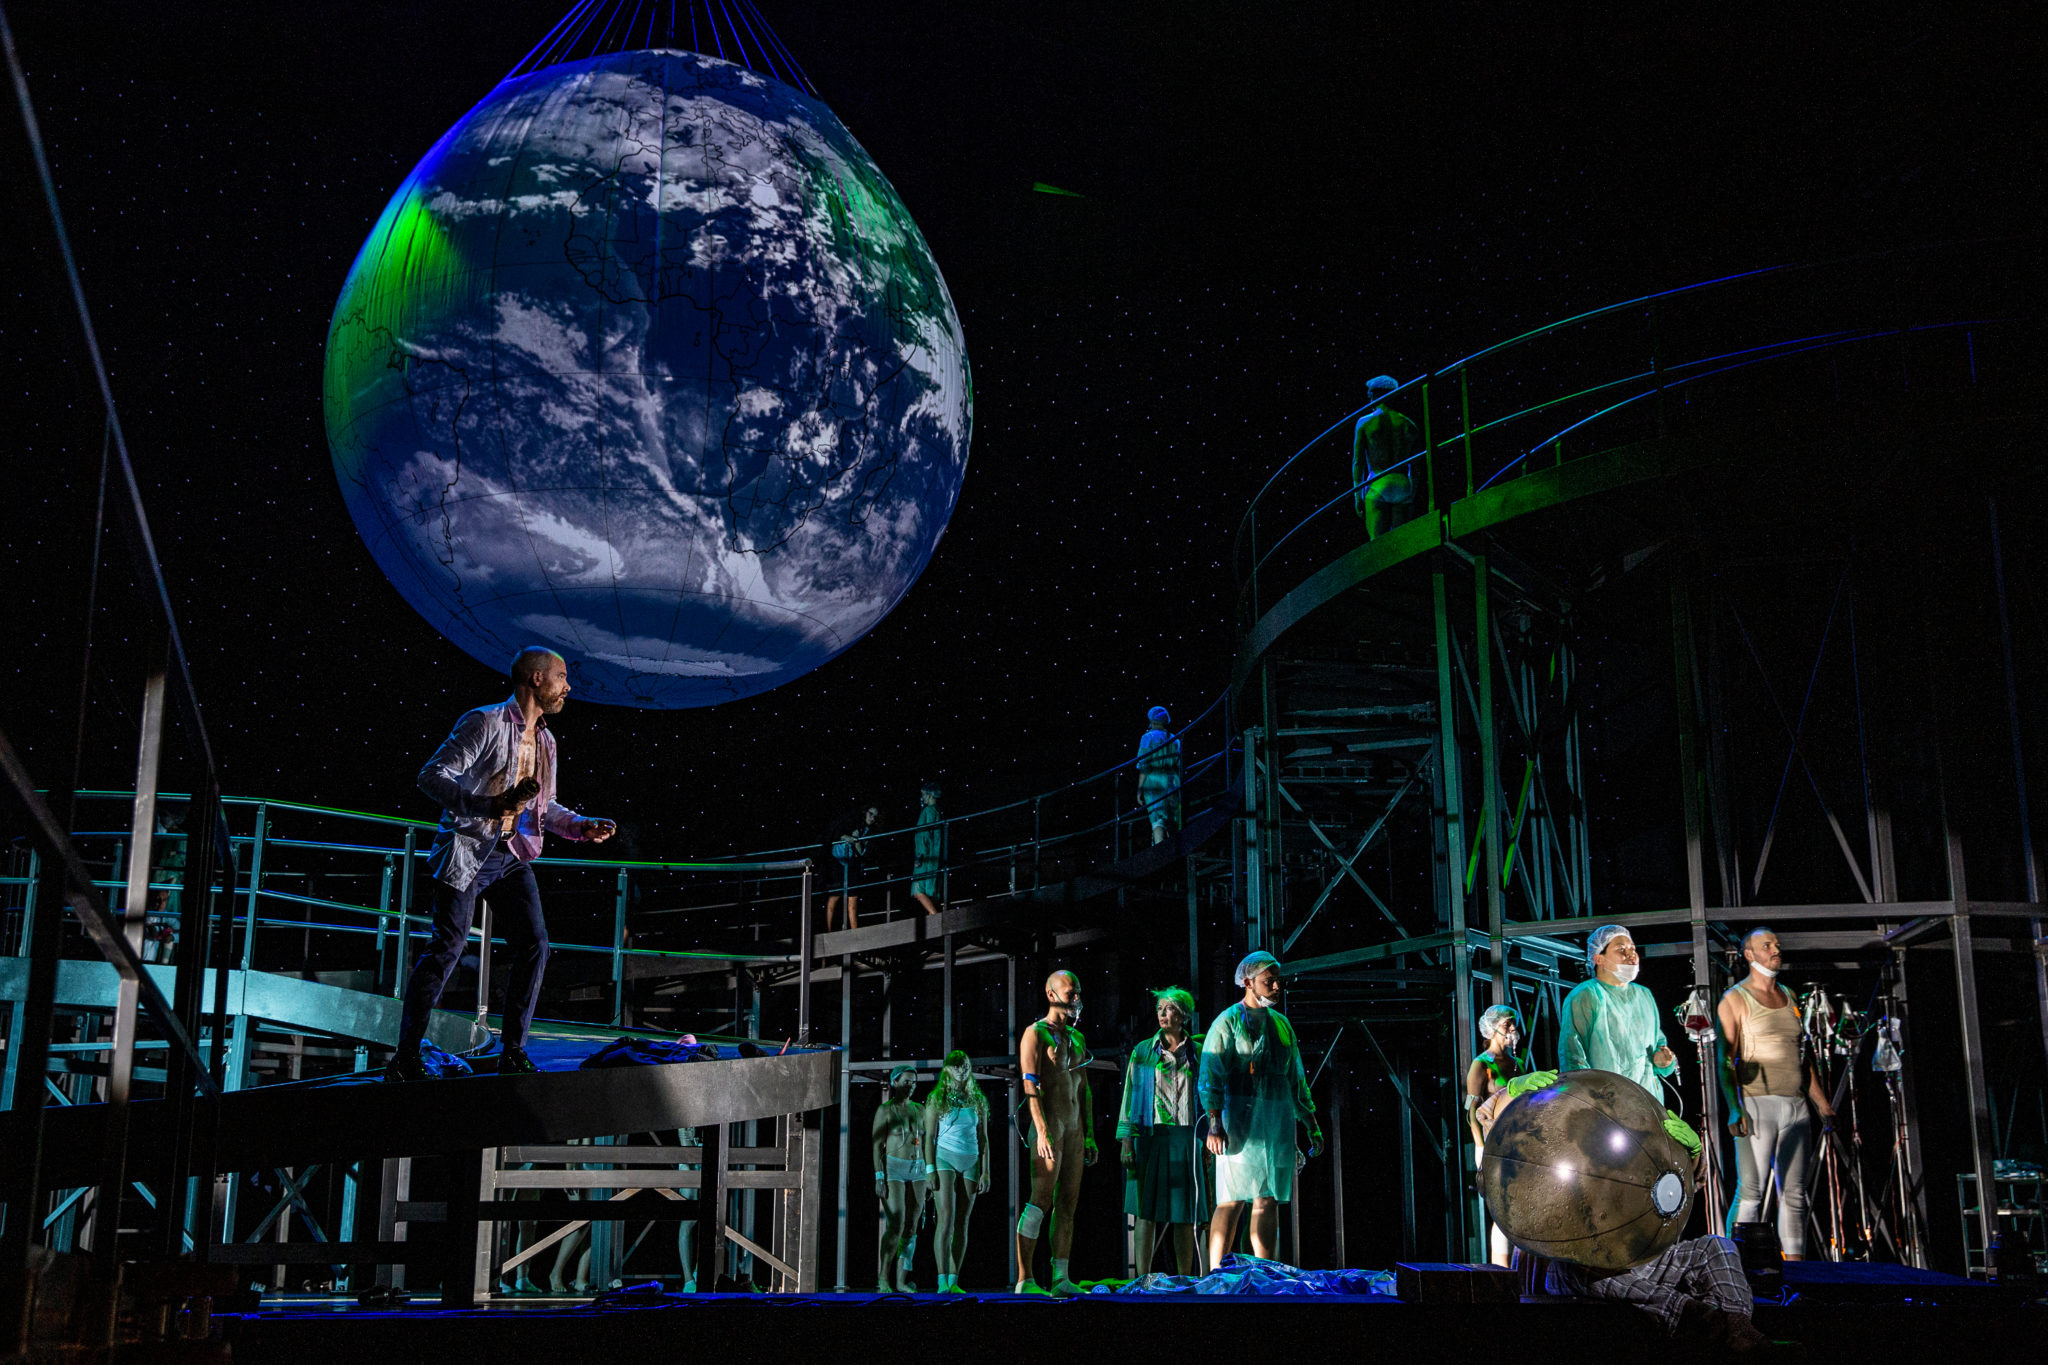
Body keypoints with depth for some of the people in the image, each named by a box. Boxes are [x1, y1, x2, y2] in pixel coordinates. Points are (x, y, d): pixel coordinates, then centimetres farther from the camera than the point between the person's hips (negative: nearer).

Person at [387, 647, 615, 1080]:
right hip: (467, 850, -7)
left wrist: (582, 826, 5)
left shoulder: (545, 741, 15)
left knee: (534, 944, -2)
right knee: (447, 947, -8)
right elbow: (432, 775, -14)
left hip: (512, 856, 7)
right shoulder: (485, 723, -10)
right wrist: (490, 805, -26)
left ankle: (513, 1053, 7)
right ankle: (405, 1058, 0)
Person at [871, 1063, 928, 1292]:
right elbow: (877, 1145, -7)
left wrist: (929, 1175, 8)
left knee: (911, 1228, 1)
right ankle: (883, 1277, -3)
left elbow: (925, 1144, 14)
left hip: (917, 1171, 5)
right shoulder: (884, 1110, -3)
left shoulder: (919, 1110, 11)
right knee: (896, 1226, -15)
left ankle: (901, 1281, 5)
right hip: (893, 1170, -5)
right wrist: (879, 1177, -14)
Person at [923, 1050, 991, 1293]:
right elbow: (929, 1137, -2)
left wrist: (985, 1172, 6)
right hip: (944, 1159, -4)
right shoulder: (936, 1099, 2)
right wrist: (931, 1170, -10)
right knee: (946, 1220, -14)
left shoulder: (977, 1100, 11)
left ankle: (954, 1281, 6)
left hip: (970, 1163, 4)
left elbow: (983, 1139, 12)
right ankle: (942, 1281, -16)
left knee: (962, 1224, 2)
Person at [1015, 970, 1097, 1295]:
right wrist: (1042, 1131, -23)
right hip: (1049, 1125, -8)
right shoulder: (1035, 1033, -4)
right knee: (1041, 1201, -11)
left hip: (1074, 1128, 8)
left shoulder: (1077, 1038, 19)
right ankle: (1025, 1280, -11)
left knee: (1068, 1204, 5)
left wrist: (1090, 1136, 15)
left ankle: (1061, 1279, 6)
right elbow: (1030, 1085, -14)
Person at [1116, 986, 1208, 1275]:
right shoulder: (1143, 1051, 5)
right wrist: (1126, 1142, -5)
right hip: (1151, 1136, -1)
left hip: (1187, 1139, 1)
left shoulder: (1198, 1052, 9)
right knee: (1148, 1211, -5)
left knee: (1185, 1214, 2)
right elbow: (1129, 1096, 3)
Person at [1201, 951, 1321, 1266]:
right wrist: (1215, 1124, -20)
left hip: (1279, 1121, 6)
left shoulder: (1282, 1023, 18)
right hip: (1240, 1119, -6)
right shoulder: (1228, 1022, -1)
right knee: (1233, 1201, -9)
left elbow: (1297, 1078, 23)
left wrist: (1312, 1126, 18)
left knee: (1269, 1201, 6)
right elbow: (1211, 1076, -9)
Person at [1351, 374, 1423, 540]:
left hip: (1377, 486, -2)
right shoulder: (1407, 424, 10)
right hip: (1403, 484, 3)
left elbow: (1357, 461, 0)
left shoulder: (1365, 422, 3)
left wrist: (1357, 496, 4)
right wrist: (1413, 498, 17)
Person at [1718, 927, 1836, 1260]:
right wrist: (1734, 1109, -18)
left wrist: (1824, 1106, 17)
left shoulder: (1790, 998, 19)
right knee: (1750, 1191, -11)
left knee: (1794, 1193, 4)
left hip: (1796, 1105, 6)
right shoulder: (1735, 999, 1)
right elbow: (1725, 1059, -7)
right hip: (1756, 1104, -6)